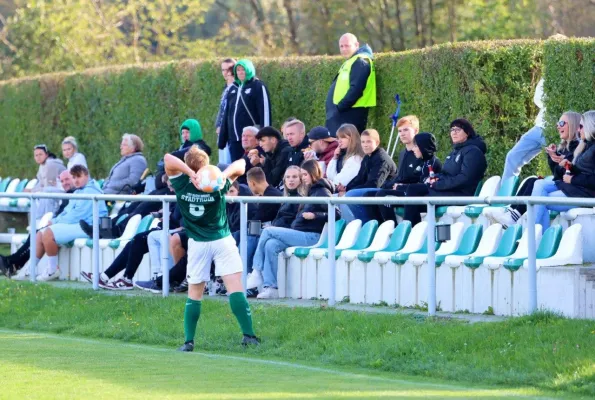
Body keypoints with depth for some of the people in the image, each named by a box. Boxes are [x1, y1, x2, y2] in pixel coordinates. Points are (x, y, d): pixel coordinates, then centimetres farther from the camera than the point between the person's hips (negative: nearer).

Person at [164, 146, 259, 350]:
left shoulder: (181, 184, -10)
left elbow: (169, 159, -15)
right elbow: (240, 164, -6)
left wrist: (190, 173, -25)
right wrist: (222, 176, -22)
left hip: (197, 243, 2)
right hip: (222, 241, -2)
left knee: (194, 294, 7)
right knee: (235, 288, -7)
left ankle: (188, 341, 4)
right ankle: (248, 334, -16)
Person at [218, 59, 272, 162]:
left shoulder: (258, 86, -2)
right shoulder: (233, 89, 18)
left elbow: (265, 111, -8)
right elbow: (226, 114, 20)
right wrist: (222, 139, 16)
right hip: (234, 138, 6)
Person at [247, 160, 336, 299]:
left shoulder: (322, 191, -5)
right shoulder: (312, 191, 24)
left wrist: (314, 216, -20)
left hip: (311, 236, -9)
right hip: (302, 235, 9)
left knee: (268, 231, -14)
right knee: (271, 245, -15)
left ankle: (257, 274, -8)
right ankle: (271, 287, -20)